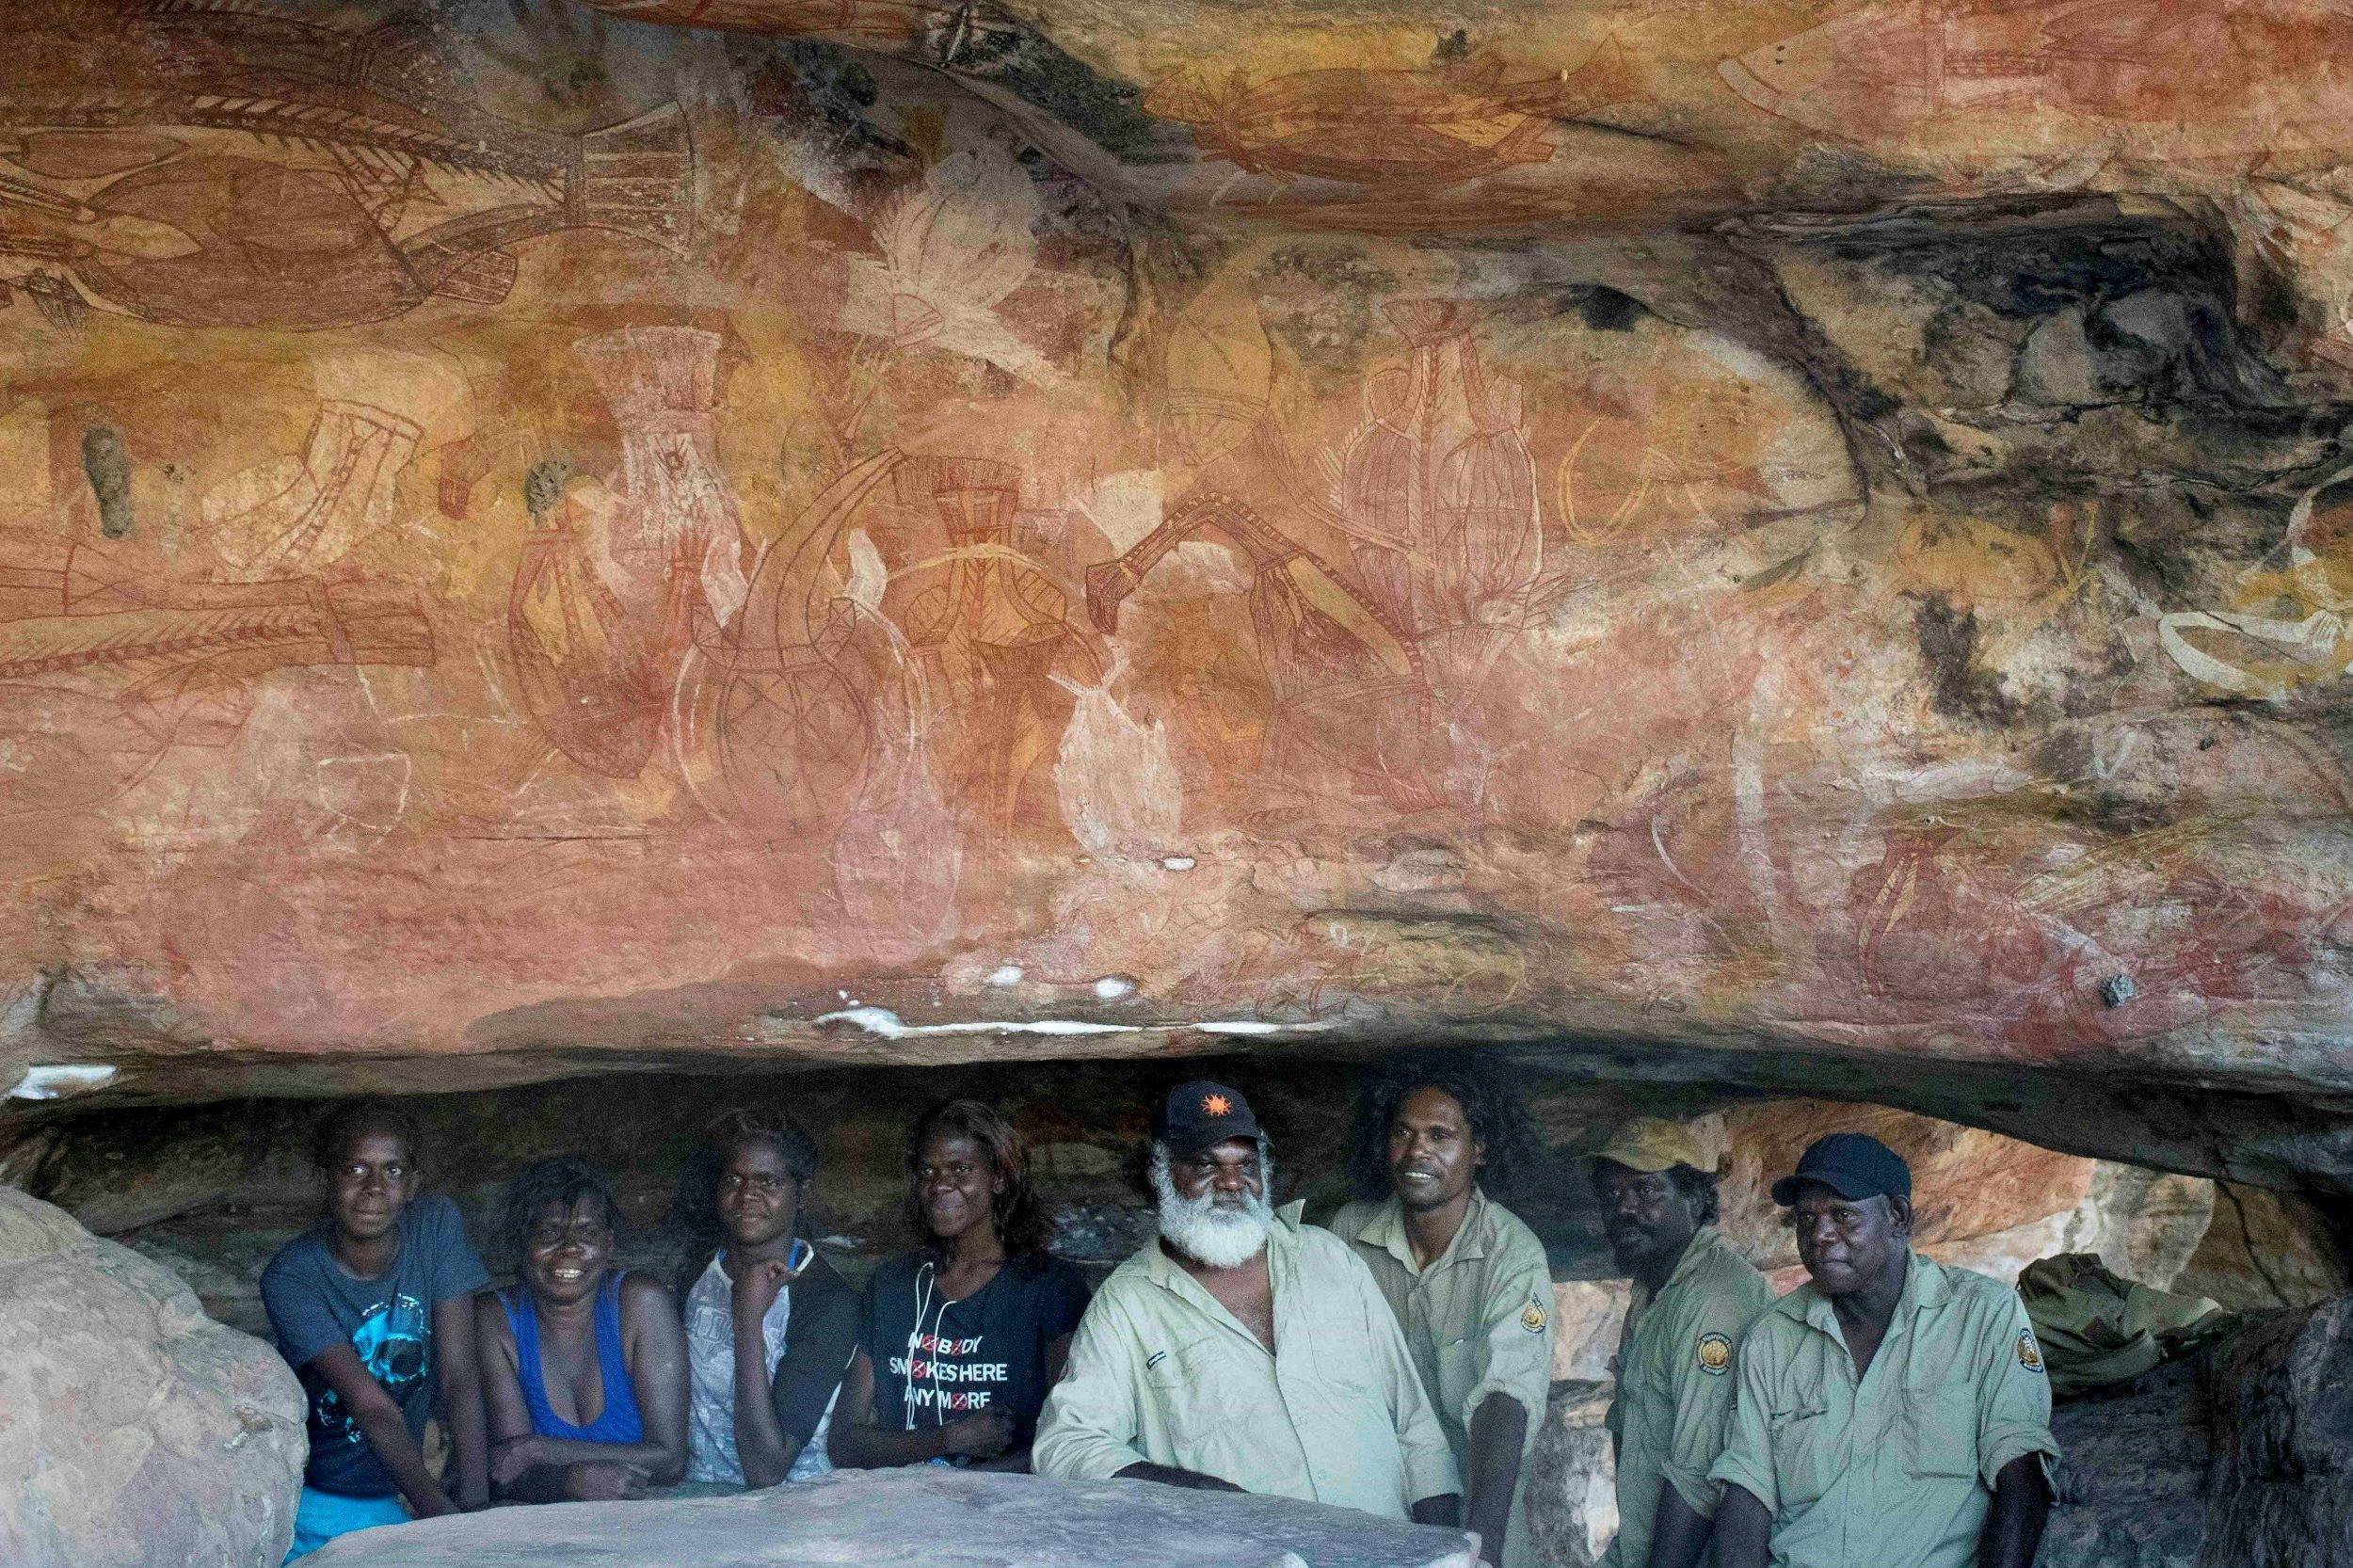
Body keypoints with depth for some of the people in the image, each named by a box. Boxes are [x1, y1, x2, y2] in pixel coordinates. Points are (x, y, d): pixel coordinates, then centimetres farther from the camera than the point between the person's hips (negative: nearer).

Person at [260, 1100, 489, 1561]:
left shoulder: (437, 1227, -6)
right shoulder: (291, 1278, -15)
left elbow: (459, 1376, -10)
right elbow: (372, 1406, -22)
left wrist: (473, 1498, -21)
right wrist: (438, 1510, -31)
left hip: (387, 1501, 2)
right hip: (307, 1501, -2)